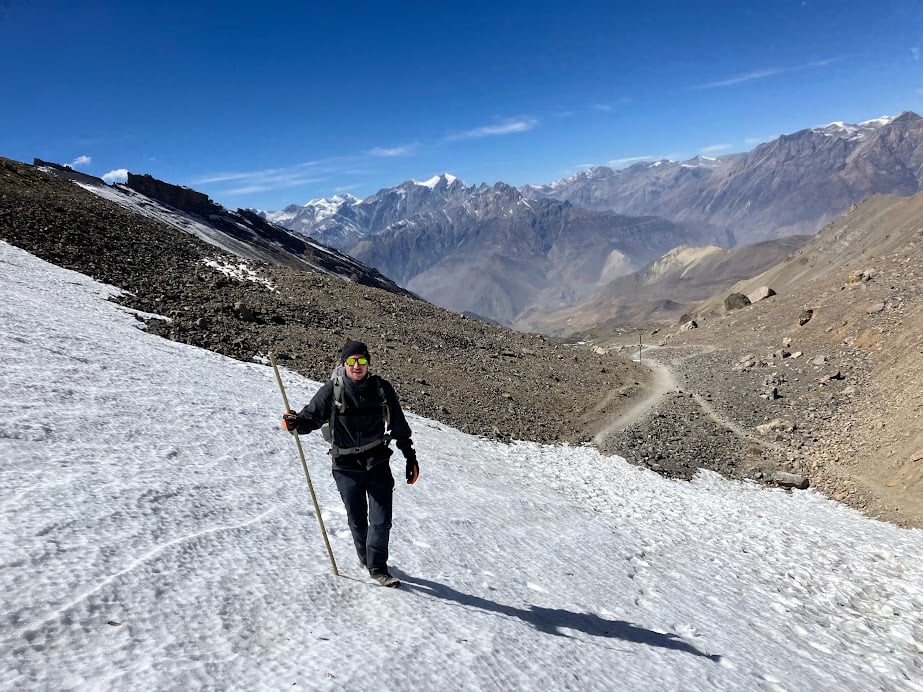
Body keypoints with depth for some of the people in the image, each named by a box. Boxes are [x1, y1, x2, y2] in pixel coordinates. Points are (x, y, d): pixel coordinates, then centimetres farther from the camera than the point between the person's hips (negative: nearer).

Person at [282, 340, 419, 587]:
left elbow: (399, 425, 6)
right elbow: (312, 416, -4)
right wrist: (296, 422, -28)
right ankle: (366, 559, 34)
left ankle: (377, 567, 13)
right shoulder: (332, 390, -8)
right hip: (347, 466, -1)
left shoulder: (381, 388, -3)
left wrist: (410, 457, 9)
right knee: (357, 520, 11)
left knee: (382, 520, -3)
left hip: (378, 462, 1)